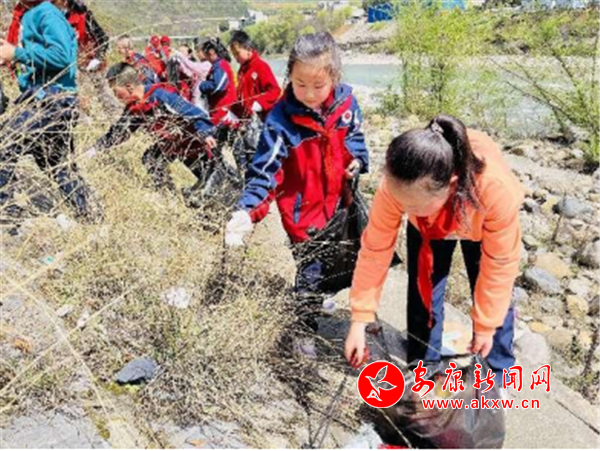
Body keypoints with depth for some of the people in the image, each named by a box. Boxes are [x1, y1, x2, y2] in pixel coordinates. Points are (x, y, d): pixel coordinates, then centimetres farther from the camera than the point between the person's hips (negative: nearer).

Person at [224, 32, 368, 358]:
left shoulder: (346, 102, -9)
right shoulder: (281, 119, -23)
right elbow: (265, 171, -25)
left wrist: (358, 159, -9)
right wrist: (247, 211, -38)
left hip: (341, 203, 6)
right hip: (305, 212, -5)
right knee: (311, 274, 4)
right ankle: (305, 331, 30)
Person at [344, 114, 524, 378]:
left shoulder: (496, 189, -46)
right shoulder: (397, 187, -41)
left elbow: (499, 264, -30)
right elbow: (375, 250, -27)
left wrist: (485, 324, -18)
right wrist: (359, 320, -22)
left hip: (481, 226, -1)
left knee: (496, 301, 5)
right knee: (422, 296, 0)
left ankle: (498, 376, 31)